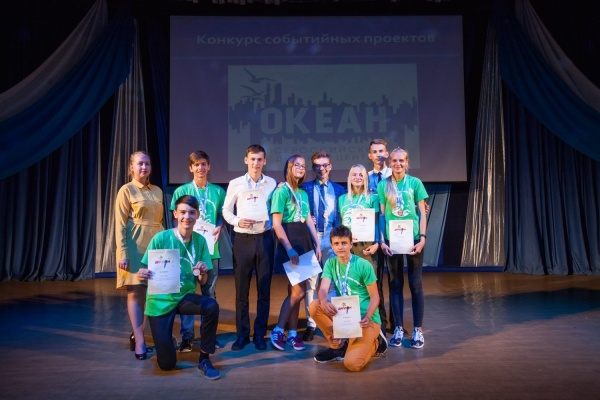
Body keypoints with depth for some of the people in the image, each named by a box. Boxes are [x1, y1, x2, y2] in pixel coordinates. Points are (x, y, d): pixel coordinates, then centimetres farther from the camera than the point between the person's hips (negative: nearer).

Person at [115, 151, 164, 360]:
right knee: (136, 292, -3)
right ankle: (139, 342, -1)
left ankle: (136, 336, 18)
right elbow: (120, 225, -7)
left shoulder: (157, 190, 12)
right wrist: (122, 254, -14)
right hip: (135, 245, -5)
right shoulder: (126, 190, -3)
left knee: (150, 293, 7)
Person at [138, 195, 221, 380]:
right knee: (167, 363, -3)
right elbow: (144, 272, -9)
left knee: (212, 306, -31)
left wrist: (202, 273, -23)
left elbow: (203, 282, -1)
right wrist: (142, 274, -32)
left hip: (186, 297, 3)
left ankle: (204, 360, -11)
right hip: (160, 300, -2)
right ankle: (164, 341, 34)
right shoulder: (161, 238, -15)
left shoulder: (200, 240, -5)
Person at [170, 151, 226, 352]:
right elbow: (175, 220, 4)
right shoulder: (181, 191, 2)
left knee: (210, 292, 9)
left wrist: (218, 228, -6)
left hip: (210, 248, 2)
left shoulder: (218, 191, 6)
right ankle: (187, 337, 12)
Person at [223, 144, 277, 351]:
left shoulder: (272, 183, 5)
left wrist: (273, 223, -9)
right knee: (241, 288, 4)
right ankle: (242, 334, 17)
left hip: (265, 238, 1)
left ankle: (260, 334, 18)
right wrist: (237, 221, -11)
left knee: (264, 288, 6)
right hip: (243, 239, 0)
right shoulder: (235, 184, 3)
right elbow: (226, 210, 6)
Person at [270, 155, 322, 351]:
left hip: (304, 241, 7)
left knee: (294, 290, 10)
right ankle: (278, 331, 4)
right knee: (299, 291, -10)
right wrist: (289, 249, -19)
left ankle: (292, 333, 17)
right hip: (289, 241, -7)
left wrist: (317, 244, 6)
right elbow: (276, 224, -13)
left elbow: (309, 221, 14)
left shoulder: (303, 193, 15)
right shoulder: (281, 191, -7)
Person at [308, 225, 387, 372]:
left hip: (366, 318, -5)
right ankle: (339, 346, -1)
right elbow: (323, 289, -11)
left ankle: (374, 343, 10)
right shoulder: (330, 263, 1)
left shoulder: (364, 265, -12)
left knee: (352, 363, -23)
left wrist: (367, 317, -27)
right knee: (315, 306, -20)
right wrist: (324, 302, -36)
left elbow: (375, 297, -9)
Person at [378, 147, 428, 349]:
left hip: (413, 238, -1)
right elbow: (381, 215, 4)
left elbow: (422, 212, 2)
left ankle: (418, 329, 14)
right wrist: (382, 240, -3)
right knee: (395, 283, 7)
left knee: (415, 283, 4)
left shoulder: (415, 183, 2)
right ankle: (398, 328, 18)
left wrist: (422, 238, -7)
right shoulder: (383, 185, 4)